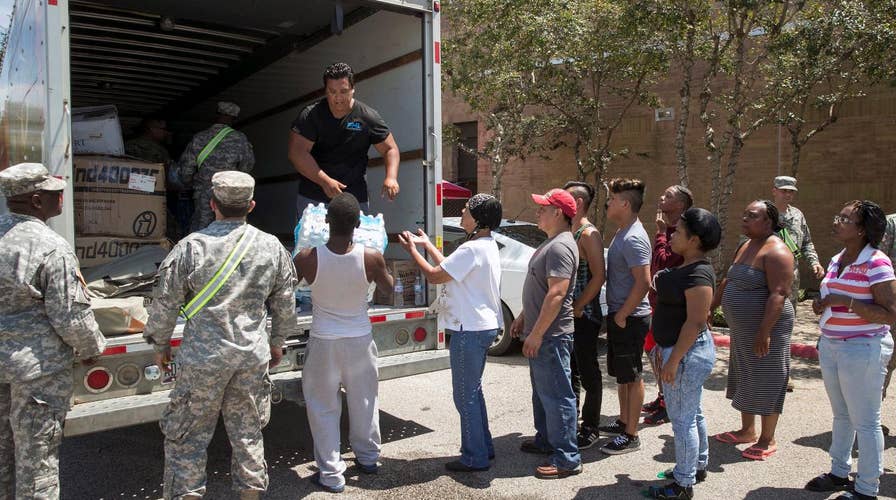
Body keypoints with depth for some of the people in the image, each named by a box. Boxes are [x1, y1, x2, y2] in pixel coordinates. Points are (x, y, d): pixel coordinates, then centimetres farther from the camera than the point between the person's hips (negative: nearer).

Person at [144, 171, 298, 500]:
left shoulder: (191, 246, -10)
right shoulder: (272, 247, -1)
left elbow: (165, 302, -4)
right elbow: (285, 303, 7)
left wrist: (160, 344, 12)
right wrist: (278, 342, 22)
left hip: (203, 357, -3)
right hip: (253, 355, 3)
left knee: (188, 435, 11)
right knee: (248, 431, 16)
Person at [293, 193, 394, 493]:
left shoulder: (308, 258, -19)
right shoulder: (371, 258, -18)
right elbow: (388, 288, 3)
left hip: (324, 343, -1)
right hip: (360, 340, 2)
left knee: (324, 408, 12)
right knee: (364, 401, 21)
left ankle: (331, 474, 16)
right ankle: (367, 457, 38)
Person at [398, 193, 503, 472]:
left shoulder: (472, 249, -22)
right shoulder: (487, 245, 10)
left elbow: (434, 276, -16)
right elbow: (450, 268, 18)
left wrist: (412, 249, -3)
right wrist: (427, 244, 22)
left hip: (470, 330, -10)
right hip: (483, 326, 10)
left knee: (465, 395, 0)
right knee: (473, 391, 20)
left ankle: (475, 458, 10)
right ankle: (483, 447, 31)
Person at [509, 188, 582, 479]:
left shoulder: (561, 246, -19)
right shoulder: (551, 243, 15)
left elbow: (556, 295, -26)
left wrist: (536, 334, -24)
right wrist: (523, 318, 22)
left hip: (551, 335, -11)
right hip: (540, 332, 11)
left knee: (556, 395, -5)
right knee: (542, 391, 21)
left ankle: (567, 460, 3)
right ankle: (546, 441, 35)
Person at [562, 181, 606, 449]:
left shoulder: (589, 234, -13)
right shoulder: (568, 233, 14)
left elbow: (599, 276, -19)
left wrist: (577, 307, -19)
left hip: (584, 315, -9)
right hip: (567, 314, 9)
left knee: (588, 374, 2)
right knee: (570, 371, 17)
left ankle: (590, 429, 13)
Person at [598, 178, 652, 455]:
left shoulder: (634, 238, -20)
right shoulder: (621, 233, 11)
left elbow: (643, 282, -26)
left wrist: (622, 315, -19)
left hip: (630, 318, -10)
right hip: (618, 314, 10)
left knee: (632, 377, 1)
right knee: (621, 374, 20)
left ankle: (631, 436, 11)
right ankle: (624, 422, 34)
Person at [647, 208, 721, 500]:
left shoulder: (698, 273, -22)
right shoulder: (685, 267, 10)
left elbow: (696, 322, -25)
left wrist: (674, 359, -23)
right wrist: (665, 349, 18)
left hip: (688, 352, -10)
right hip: (680, 349, 10)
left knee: (682, 418, -1)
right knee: (691, 413, 21)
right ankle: (698, 466, 37)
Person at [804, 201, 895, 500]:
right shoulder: (837, 261, 8)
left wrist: (845, 302, -26)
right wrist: (822, 305, 2)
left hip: (862, 351, -8)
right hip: (831, 348, 8)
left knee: (865, 422, 4)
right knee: (841, 415, 20)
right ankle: (839, 473, 34)